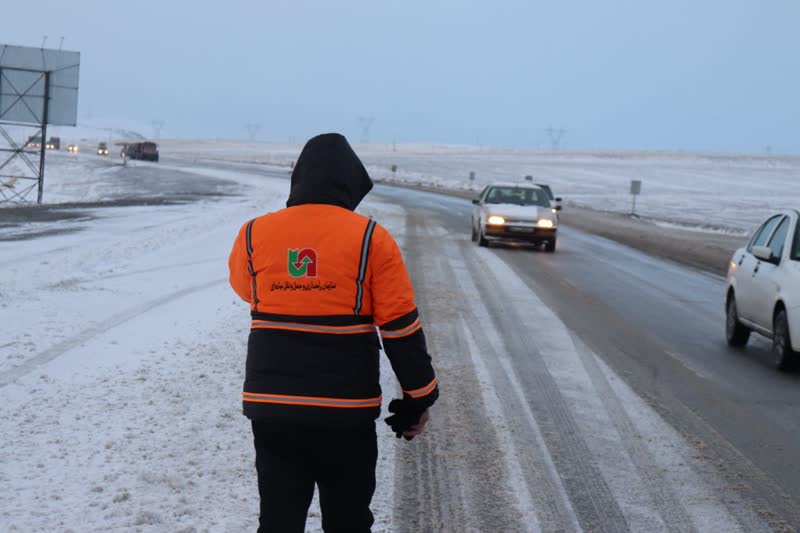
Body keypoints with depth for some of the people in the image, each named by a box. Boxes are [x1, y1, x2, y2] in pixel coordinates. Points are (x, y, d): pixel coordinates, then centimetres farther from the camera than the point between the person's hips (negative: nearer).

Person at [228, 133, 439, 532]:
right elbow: (400, 327, -6)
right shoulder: (370, 238, -8)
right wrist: (419, 397, 3)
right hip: (346, 411, -2)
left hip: (270, 406, 2)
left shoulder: (255, 234, -1)